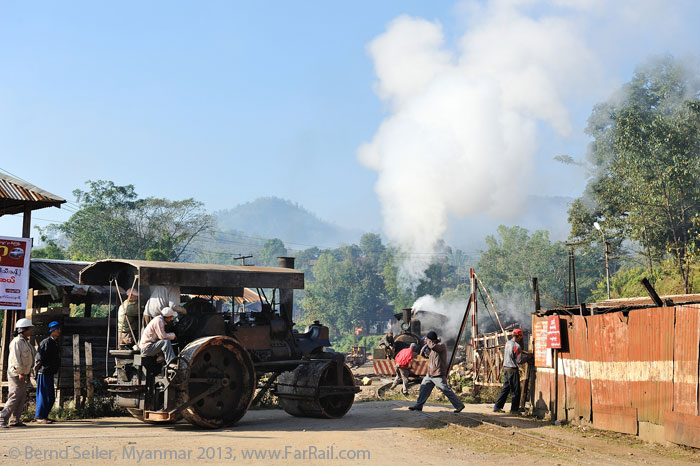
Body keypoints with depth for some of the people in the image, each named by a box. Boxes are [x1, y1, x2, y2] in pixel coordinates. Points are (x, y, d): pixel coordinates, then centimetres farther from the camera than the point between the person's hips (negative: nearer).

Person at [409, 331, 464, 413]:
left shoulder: (441, 345, -13)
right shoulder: (434, 346, 15)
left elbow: (433, 347, -33)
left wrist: (427, 341, -15)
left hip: (438, 375, -9)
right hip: (430, 374, 9)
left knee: (446, 391, -6)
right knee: (424, 388, 10)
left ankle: (459, 405, 2)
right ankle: (418, 406, 17)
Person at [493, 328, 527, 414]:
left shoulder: (507, 343, 9)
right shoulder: (516, 346, -16)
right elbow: (519, 360, -17)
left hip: (505, 368, 8)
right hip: (513, 370, -8)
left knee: (505, 388, 14)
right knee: (515, 390, 2)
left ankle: (497, 407, 14)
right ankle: (514, 409, 7)